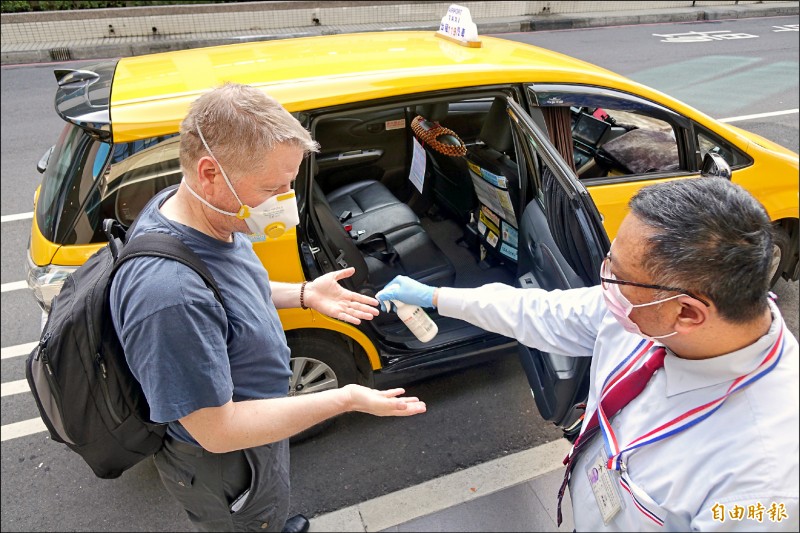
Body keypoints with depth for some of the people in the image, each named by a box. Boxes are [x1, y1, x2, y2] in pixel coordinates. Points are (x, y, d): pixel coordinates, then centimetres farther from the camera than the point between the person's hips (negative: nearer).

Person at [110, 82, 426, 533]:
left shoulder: (209, 212, -14)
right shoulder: (170, 295, -42)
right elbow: (217, 430, -33)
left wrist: (302, 294, -7)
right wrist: (345, 400, -30)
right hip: (224, 466, -8)